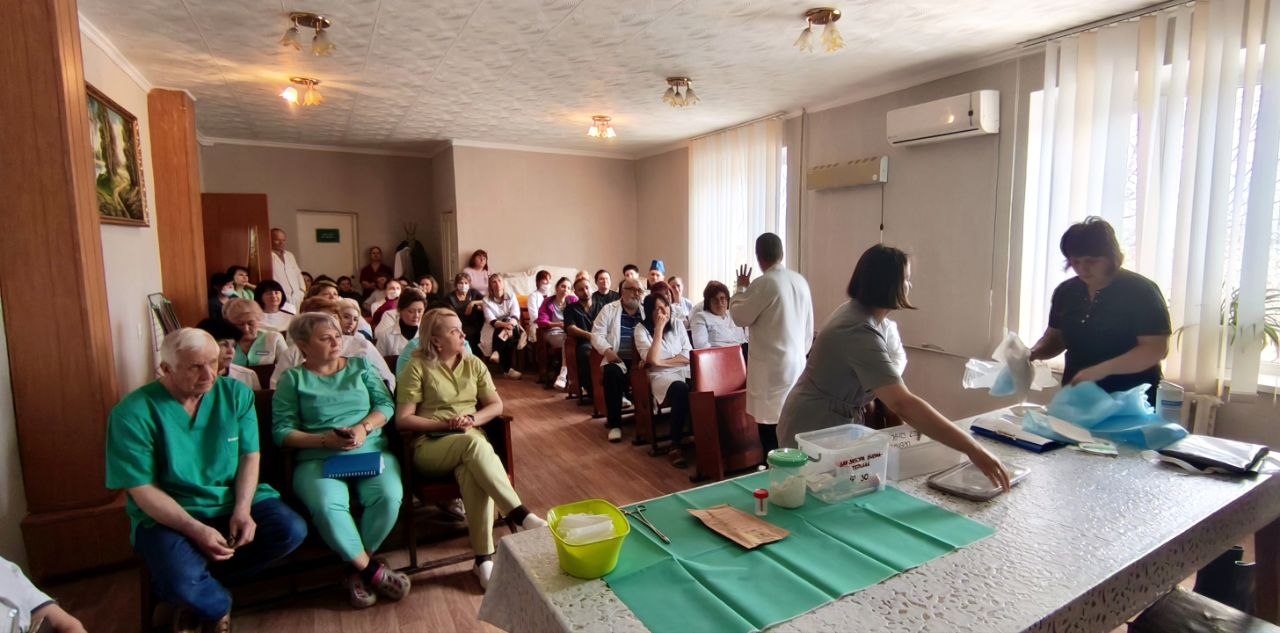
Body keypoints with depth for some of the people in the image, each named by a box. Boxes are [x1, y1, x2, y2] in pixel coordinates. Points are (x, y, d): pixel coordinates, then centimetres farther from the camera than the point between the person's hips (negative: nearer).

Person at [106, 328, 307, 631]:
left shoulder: (236, 394, -3)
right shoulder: (132, 414, -13)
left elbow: (250, 456, -1)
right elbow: (142, 489, -13)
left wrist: (242, 509, -17)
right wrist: (195, 530, -23)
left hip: (234, 500, 3)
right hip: (167, 514, -3)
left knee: (292, 530, -20)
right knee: (181, 583, -31)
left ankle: (202, 586, 0)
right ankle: (218, 606, 7)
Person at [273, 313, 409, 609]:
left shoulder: (360, 366, 17)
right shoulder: (292, 379, 9)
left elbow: (386, 405, 8)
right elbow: (282, 431, -1)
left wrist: (364, 427, -11)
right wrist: (325, 440, -15)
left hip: (371, 450, 2)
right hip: (317, 459, -1)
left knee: (389, 497, -28)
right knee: (326, 505, -34)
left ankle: (358, 568, -3)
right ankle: (372, 569, -13)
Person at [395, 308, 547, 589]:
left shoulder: (473, 364, 12)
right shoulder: (417, 367, -1)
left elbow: (496, 405, 10)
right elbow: (403, 419, -5)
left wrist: (473, 420, -10)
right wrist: (446, 424, -14)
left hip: (471, 441, 3)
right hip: (431, 445, -3)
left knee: (472, 473, -34)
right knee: (473, 443, -37)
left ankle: (484, 558, -29)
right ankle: (520, 514, -37)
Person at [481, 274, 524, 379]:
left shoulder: (511, 296, 3)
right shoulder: (486, 300, -2)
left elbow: (515, 315, -11)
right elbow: (491, 320, -15)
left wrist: (509, 325, -35)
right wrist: (504, 325, -36)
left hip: (510, 325, 1)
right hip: (494, 328, -1)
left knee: (514, 332, -33)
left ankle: (504, 367, -20)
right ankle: (506, 369, -20)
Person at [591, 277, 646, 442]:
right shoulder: (609, 309, 7)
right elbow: (597, 334, 1)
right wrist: (607, 350, -18)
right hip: (618, 359, -2)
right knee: (613, 373, -34)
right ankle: (614, 423, -20)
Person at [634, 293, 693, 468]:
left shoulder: (677, 324, 13)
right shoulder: (642, 330, 2)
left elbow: (688, 356, 4)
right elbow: (652, 360, -13)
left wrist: (660, 362, -7)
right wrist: (659, 329, -14)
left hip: (684, 372, 4)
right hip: (661, 376, -3)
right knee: (681, 390, -37)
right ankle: (676, 445, -23)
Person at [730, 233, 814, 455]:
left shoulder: (763, 283, -15)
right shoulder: (800, 281, 7)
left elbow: (740, 317, -5)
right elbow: (809, 327, 14)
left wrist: (741, 288, 7)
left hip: (771, 365, -7)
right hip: (797, 362, 7)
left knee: (770, 423, 0)